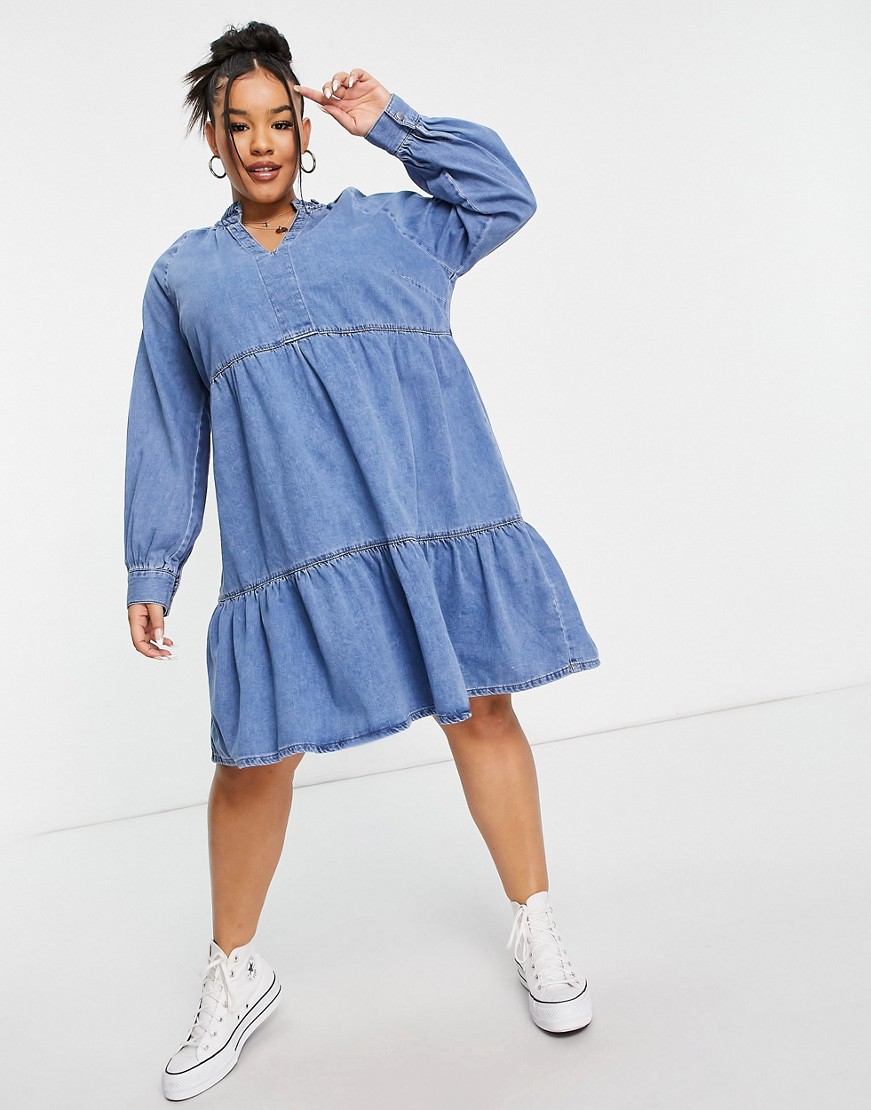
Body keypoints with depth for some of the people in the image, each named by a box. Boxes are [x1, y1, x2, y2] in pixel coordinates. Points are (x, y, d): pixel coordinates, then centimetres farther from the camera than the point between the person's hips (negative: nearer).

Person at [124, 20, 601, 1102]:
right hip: (291, 552, 0)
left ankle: (534, 926, 27)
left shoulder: (385, 227, 19)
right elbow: (167, 435, 17)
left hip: (440, 525, 0)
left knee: (483, 715, 5)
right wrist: (149, 571, 12)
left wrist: (390, 121, 12)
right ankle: (235, 973, 26)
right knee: (255, 757, 1)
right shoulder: (184, 273, 20)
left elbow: (503, 194, 14)